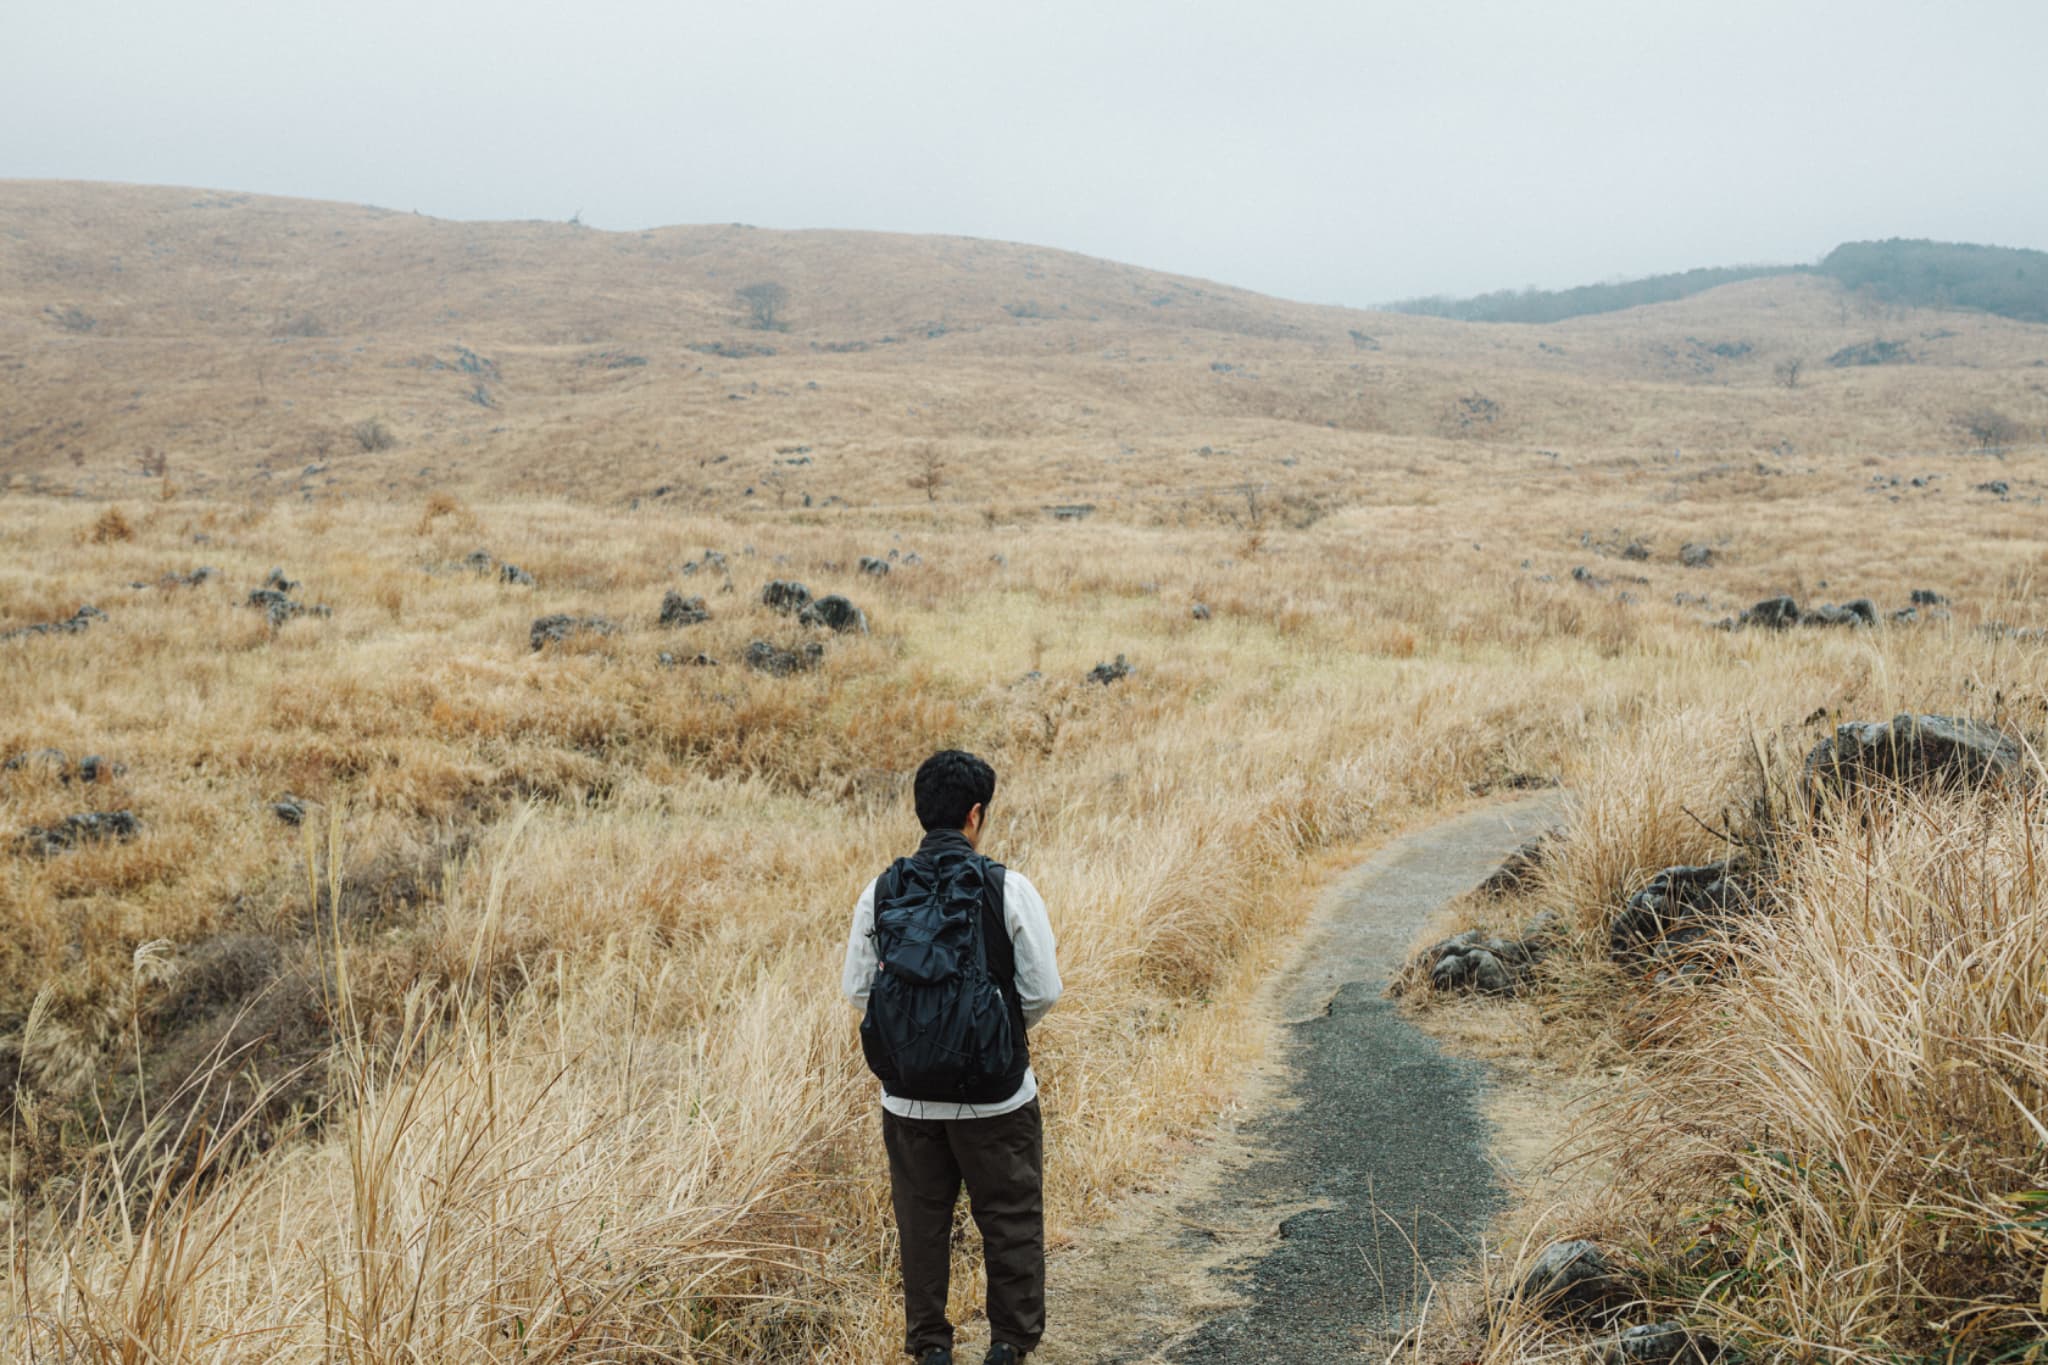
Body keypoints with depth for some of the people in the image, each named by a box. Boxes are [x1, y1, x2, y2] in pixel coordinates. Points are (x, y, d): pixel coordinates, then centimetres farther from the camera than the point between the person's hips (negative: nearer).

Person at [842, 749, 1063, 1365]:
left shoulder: (881, 890, -6)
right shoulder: (1009, 888, -13)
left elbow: (856, 988, 0)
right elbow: (1043, 991, -11)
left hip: (909, 1092, 3)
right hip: (995, 1094, -2)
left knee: (922, 1219, 17)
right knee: (1010, 1219, 15)